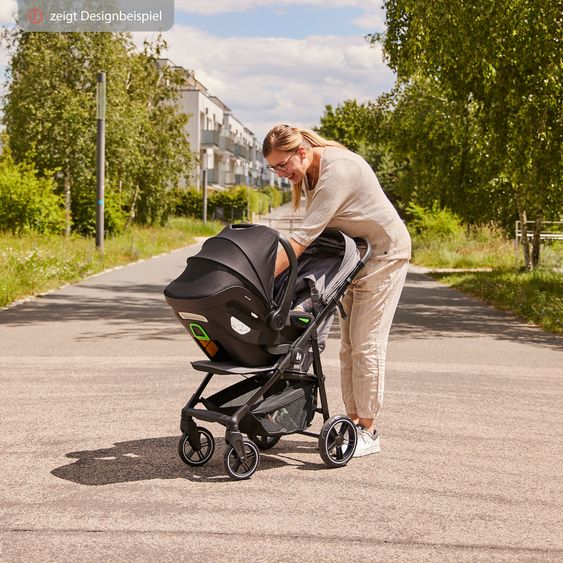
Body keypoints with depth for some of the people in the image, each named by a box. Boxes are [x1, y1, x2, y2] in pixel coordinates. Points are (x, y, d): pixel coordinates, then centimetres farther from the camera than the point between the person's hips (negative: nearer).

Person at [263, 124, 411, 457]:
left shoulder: (338, 170, -30)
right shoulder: (307, 171, -2)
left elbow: (305, 236, -35)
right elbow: (316, 231, 7)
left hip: (385, 253, -9)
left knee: (366, 343, -8)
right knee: (349, 343, 9)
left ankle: (368, 432, 0)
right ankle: (353, 420, 16)